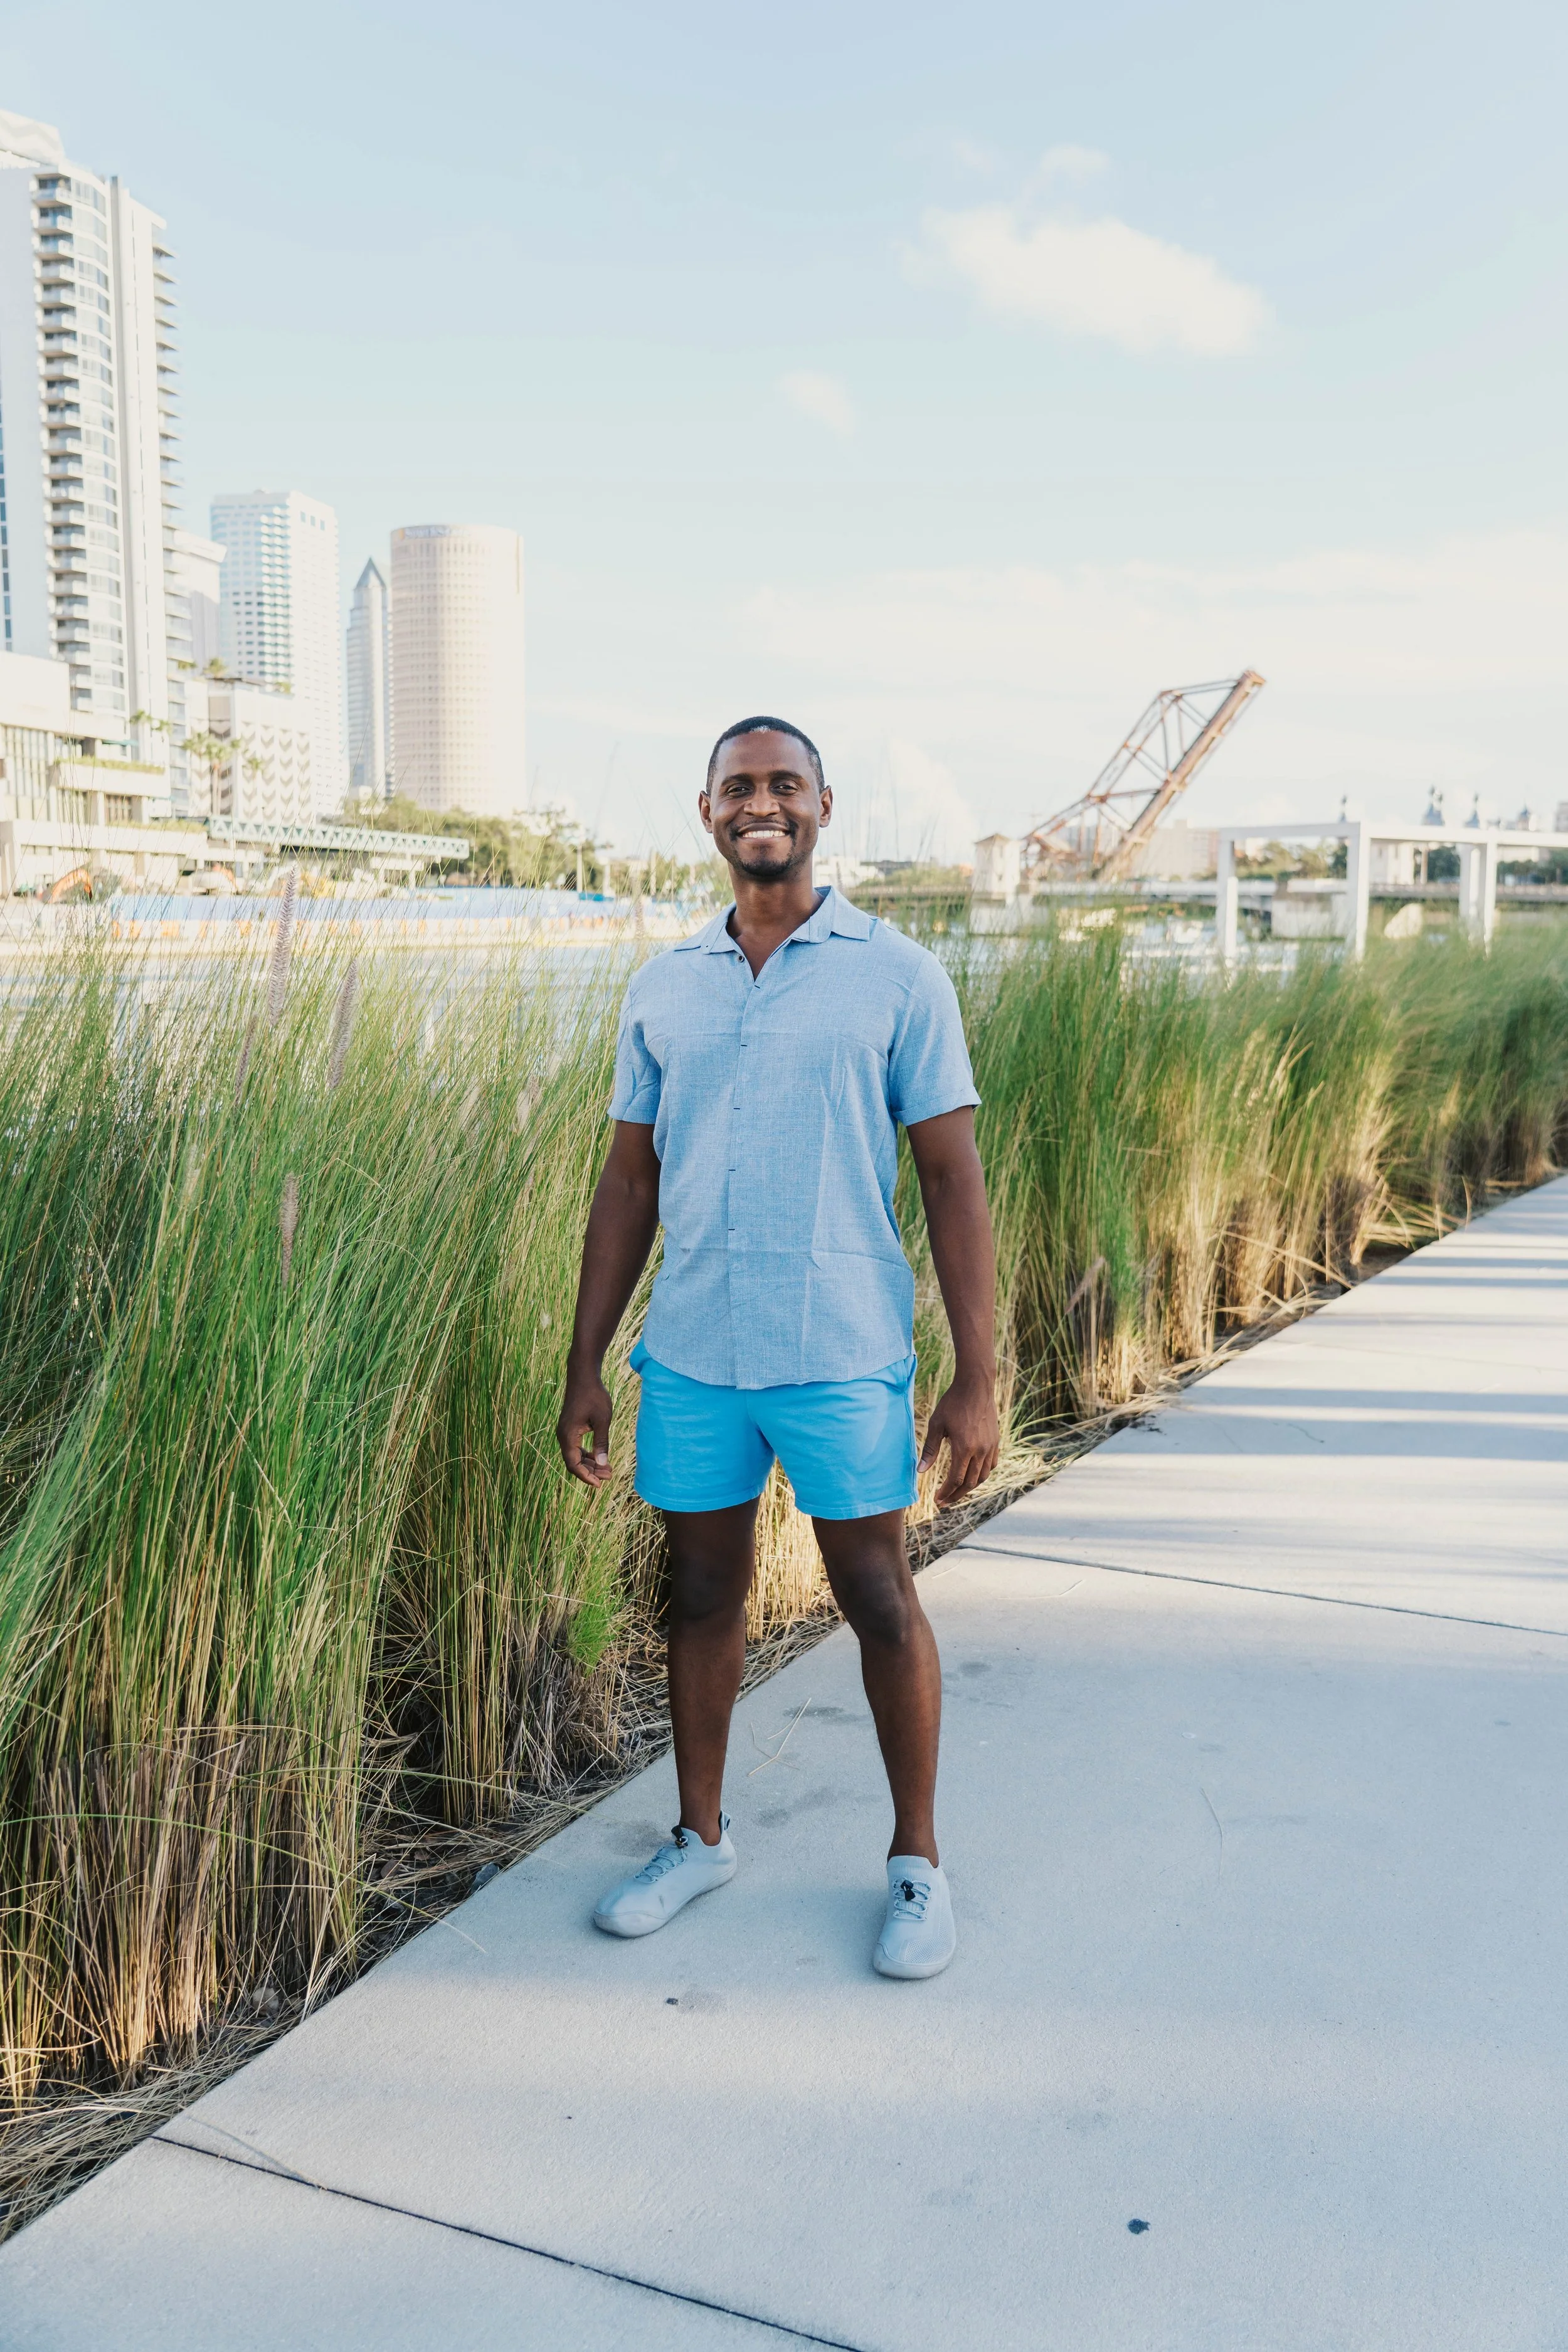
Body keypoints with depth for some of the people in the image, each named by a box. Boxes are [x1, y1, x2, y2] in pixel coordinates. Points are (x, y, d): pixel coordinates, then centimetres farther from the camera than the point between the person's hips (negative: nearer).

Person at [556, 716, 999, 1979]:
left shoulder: (897, 976, -2)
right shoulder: (665, 988, 8)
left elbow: (952, 1178, -3)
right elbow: (630, 1181, 11)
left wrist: (978, 1379, -8)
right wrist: (586, 1368, 8)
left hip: (843, 1355, -3)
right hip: (690, 1355, 4)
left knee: (878, 1599, 7)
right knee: (703, 1594, 14)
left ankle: (918, 1861, 24)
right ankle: (701, 1837, 33)